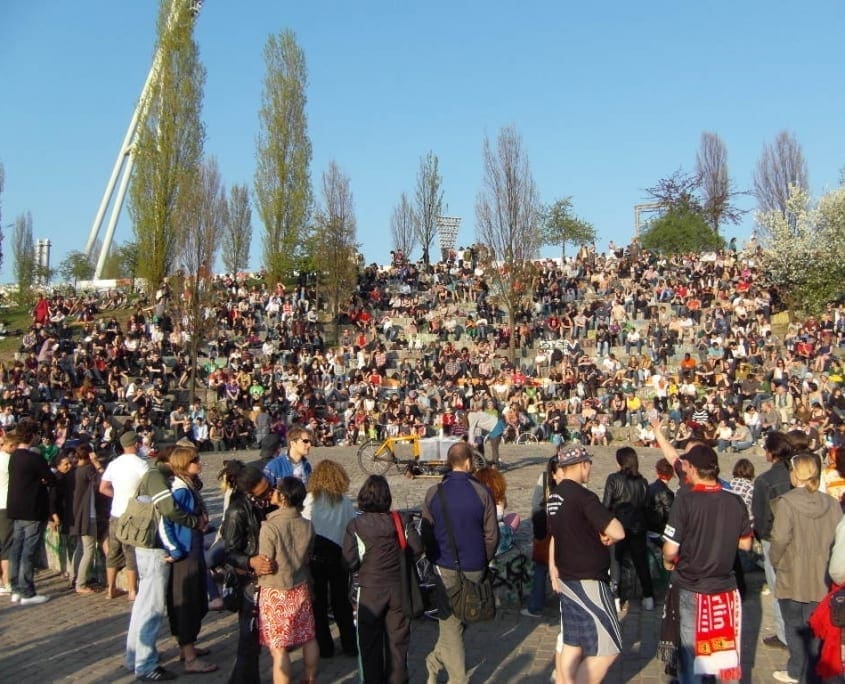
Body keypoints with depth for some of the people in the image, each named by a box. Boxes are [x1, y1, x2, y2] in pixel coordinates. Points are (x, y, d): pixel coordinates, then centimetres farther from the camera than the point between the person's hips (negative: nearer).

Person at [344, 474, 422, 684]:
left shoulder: (355, 525, -13)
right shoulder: (400, 520, -7)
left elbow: (350, 562, -14)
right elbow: (417, 547, -7)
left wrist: (363, 566, 7)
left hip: (370, 590, -2)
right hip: (399, 588, 2)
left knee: (370, 642, 12)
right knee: (398, 639, 14)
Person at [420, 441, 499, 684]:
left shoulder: (434, 493, -6)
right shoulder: (482, 492, -9)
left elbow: (426, 534, 1)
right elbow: (491, 535, -5)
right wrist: (484, 561, 11)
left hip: (446, 567, 0)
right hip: (474, 568, 0)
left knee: (450, 624, 10)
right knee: (459, 619, 19)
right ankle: (435, 662, 29)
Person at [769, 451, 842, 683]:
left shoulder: (787, 502, -18)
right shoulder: (832, 504, -5)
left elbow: (780, 539, -19)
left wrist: (775, 561, -1)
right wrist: (823, 559, 13)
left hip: (793, 577, -3)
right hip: (822, 579, 3)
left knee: (795, 626, 14)